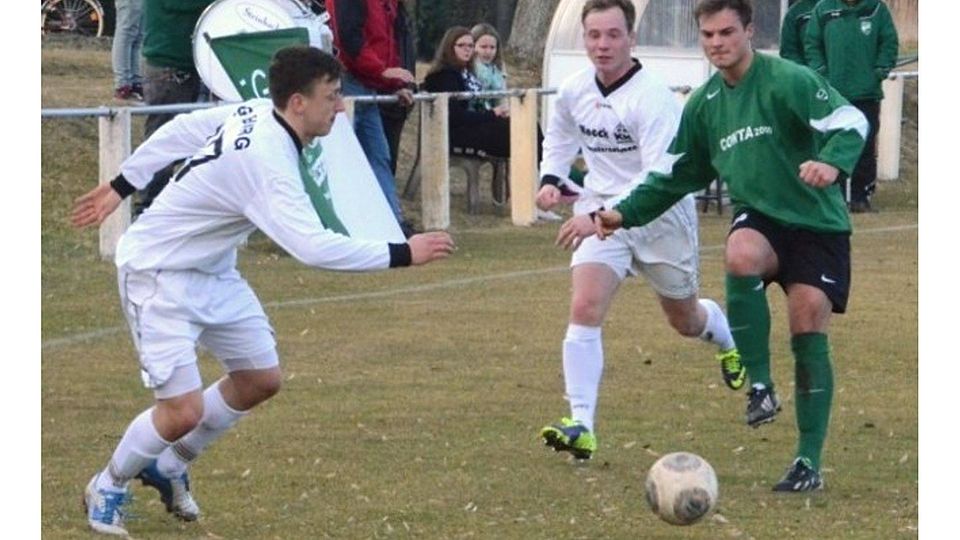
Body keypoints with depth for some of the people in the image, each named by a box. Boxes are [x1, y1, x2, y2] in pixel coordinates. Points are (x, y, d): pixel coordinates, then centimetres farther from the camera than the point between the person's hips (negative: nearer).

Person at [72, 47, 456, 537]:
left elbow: (179, 130, 8)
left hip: (211, 271, 10)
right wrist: (401, 254, -37)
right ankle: (108, 487, 14)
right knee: (183, 411, -14)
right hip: (158, 273, -10)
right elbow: (312, 247, -42)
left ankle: (169, 466, 29)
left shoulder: (255, 113, -6)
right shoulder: (268, 162, -34)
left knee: (260, 380, 10)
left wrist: (122, 186, 19)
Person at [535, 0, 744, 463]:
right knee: (584, 308, -19)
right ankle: (581, 426, -23)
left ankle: (729, 345, 56)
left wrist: (603, 214, -40)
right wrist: (550, 179, 0)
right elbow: (560, 137, 19)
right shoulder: (575, 90, -5)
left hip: (660, 216, -4)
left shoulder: (654, 99, -25)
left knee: (685, 319, 18)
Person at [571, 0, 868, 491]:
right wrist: (623, 215, 12)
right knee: (741, 254, -32)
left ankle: (809, 461, -1)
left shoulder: (787, 81, -11)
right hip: (759, 217, 4)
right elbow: (675, 175, 20)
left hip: (817, 222, -4)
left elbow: (850, 122, -21)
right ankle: (759, 385, -22)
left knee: (809, 328, -11)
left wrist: (831, 162, -42)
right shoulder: (704, 104, 9)